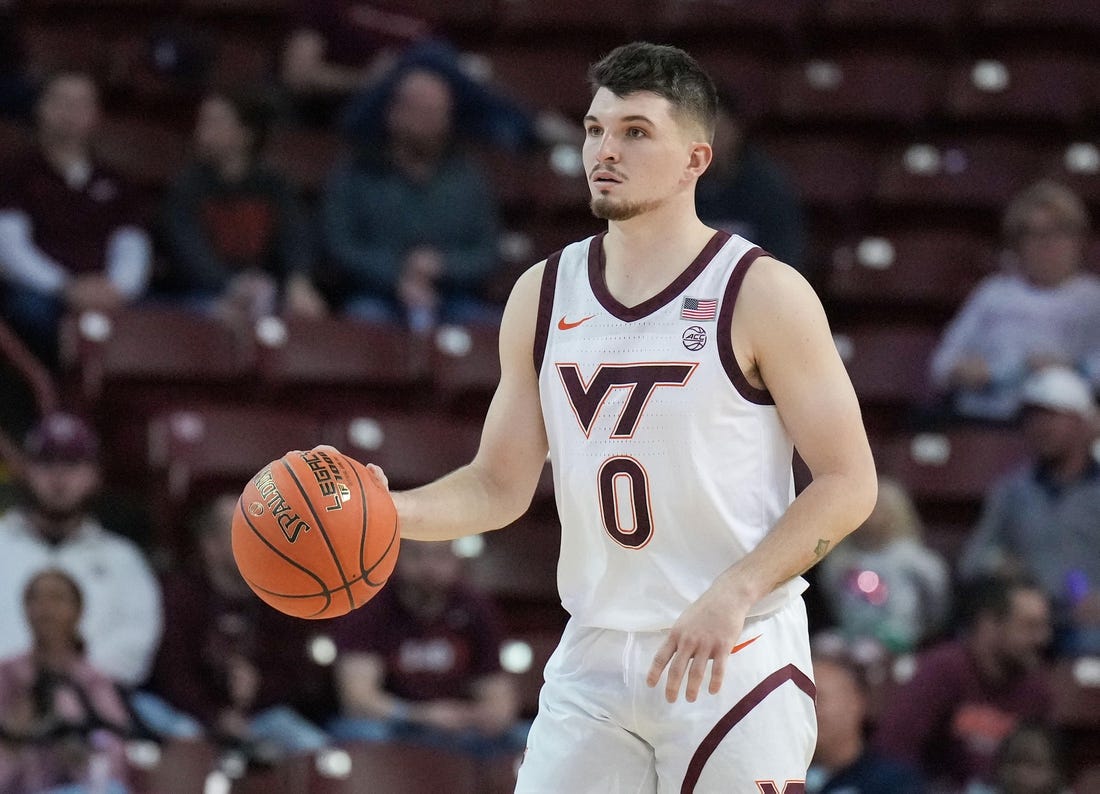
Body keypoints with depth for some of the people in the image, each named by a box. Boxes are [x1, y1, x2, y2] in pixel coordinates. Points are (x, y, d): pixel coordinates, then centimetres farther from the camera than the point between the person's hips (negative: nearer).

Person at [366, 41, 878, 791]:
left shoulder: (761, 293, -7)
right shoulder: (543, 295, 8)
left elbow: (848, 483, -9)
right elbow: (501, 486, 13)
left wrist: (733, 596, -20)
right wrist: (394, 510, -7)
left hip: (735, 657, -5)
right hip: (595, 653, 5)